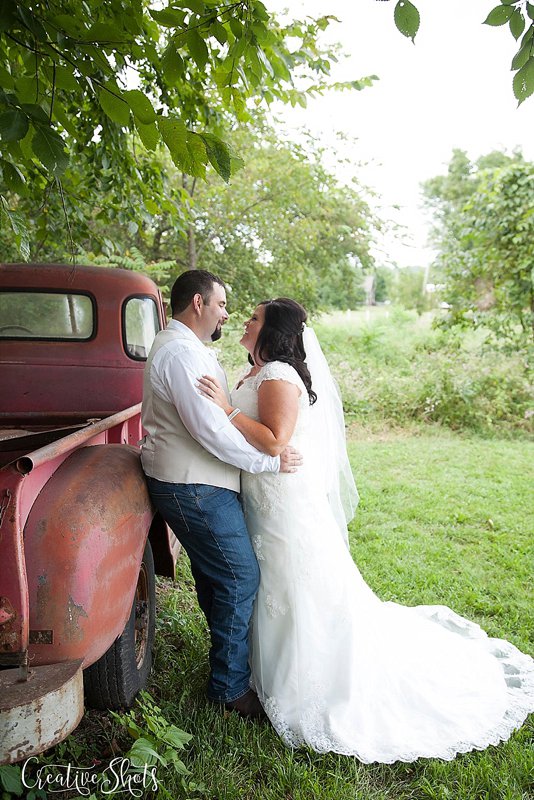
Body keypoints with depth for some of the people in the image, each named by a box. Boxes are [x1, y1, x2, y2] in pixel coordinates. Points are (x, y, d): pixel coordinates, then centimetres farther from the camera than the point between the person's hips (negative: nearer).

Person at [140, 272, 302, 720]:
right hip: (194, 488, -11)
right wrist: (270, 461, -18)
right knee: (240, 578, -3)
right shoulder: (180, 352, -20)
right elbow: (210, 429, -25)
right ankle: (230, 688, 12)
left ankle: (228, 658, 39)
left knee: (214, 575, 21)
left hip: (193, 483, 11)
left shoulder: (188, 349, 16)